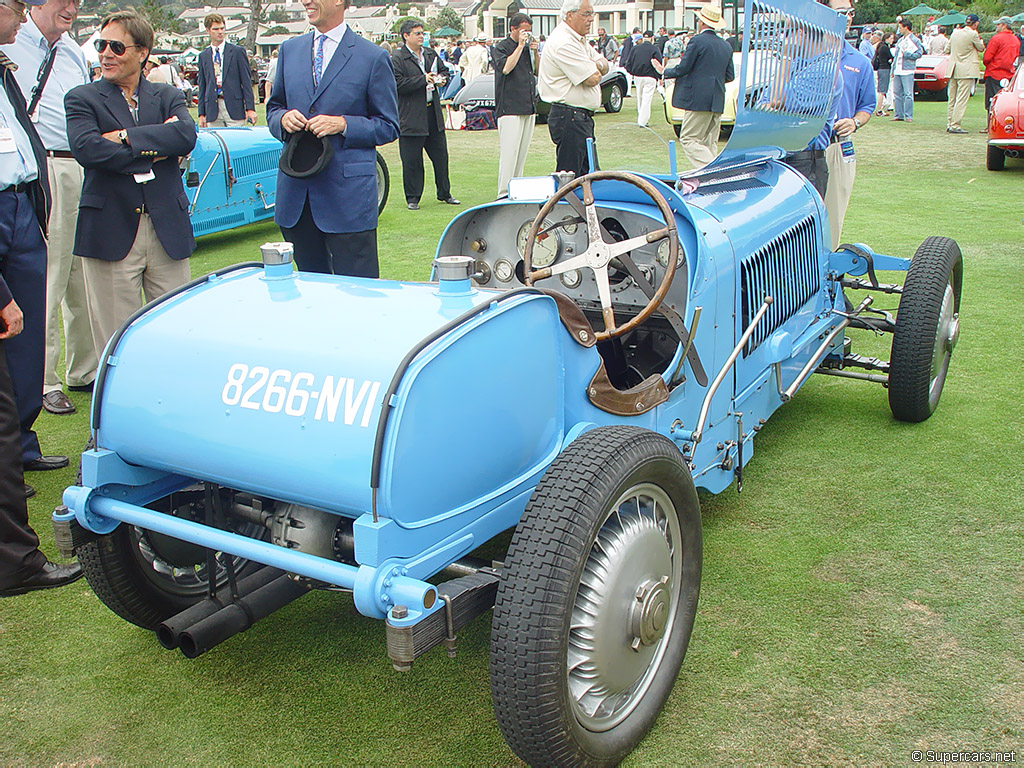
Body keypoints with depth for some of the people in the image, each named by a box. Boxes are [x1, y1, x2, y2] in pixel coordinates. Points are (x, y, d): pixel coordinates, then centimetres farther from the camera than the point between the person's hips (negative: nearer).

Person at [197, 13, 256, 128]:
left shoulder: (237, 51, 5)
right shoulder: (203, 56, 13)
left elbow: (247, 81, 1)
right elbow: (202, 86, 14)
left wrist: (250, 108, -7)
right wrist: (201, 114, 7)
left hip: (234, 108, -2)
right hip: (212, 109, 3)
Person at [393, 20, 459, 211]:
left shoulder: (431, 54, 13)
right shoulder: (397, 59, -7)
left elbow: (442, 71, 26)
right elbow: (398, 84, -18)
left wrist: (442, 79, 2)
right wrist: (423, 79, -18)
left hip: (434, 115, 6)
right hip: (411, 116, -6)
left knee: (440, 155, 11)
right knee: (411, 160, -1)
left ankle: (444, 193, 24)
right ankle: (412, 198, 10)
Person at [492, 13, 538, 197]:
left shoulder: (528, 47, 18)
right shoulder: (500, 48, -2)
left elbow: (537, 72, 19)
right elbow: (505, 68, -19)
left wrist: (535, 52, 3)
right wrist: (520, 46, -13)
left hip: (529, 107, 7)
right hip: (510, 108, -7)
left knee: (522, 152, 9)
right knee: (509, 153, -12)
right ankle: (504, 194, -11)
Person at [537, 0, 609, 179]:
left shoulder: (579, 40, 17)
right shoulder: (563, 42, -17)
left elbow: (605, 65, 16)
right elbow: (593, 79, -20)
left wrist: (597, 65, -7)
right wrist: (595, 70, 3)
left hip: (582, 117, 11)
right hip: (569, 118, -11)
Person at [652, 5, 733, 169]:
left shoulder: (697, 41, -8)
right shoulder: (726, 46, 13)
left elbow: (682, 69, -9)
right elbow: (730, 76, 16)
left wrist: (664, 71, 10)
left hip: (698, 99, -7)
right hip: (717, 102, 7)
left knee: (688, 139, -4)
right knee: (710, 142, 11)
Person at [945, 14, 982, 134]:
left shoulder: (954, 33, 9)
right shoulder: (972, 34, -11)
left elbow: (948, 49, 19)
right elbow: (981, 48, 1)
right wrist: (978, 38, 16)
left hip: (953, 69, 7)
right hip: (967, 71, -7)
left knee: (952, 99, 11)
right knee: (962, 99, -8)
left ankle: (949, 124, 13)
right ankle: (955, 125, -12)